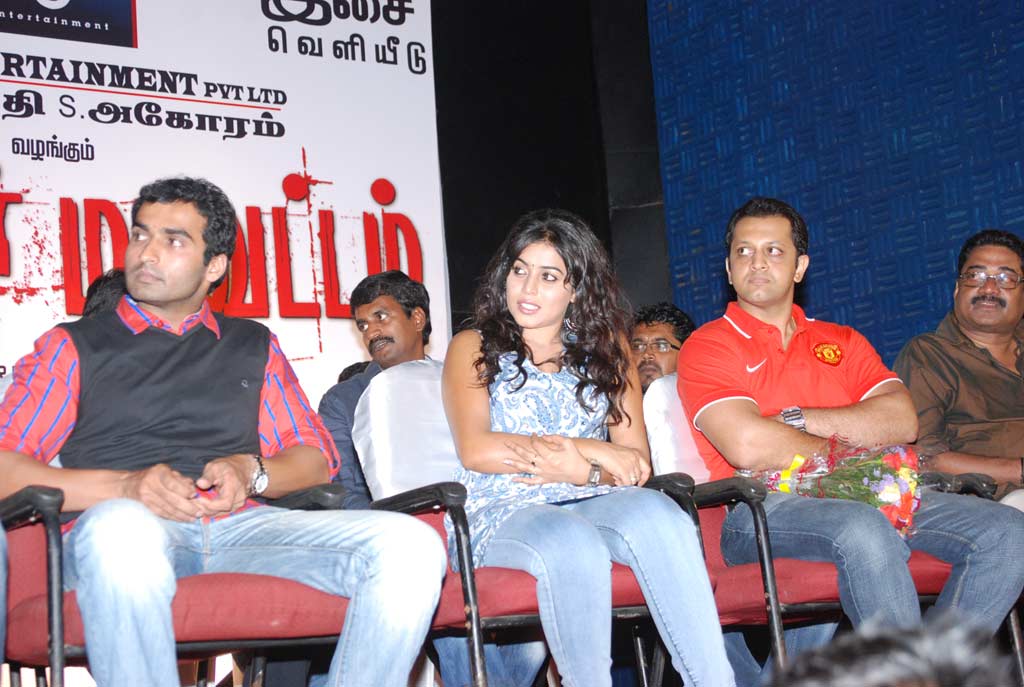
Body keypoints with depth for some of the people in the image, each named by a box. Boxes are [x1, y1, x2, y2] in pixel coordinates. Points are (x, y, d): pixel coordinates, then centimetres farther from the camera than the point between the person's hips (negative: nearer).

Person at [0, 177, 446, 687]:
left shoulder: (254, 347, 26)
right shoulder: (74, 346, 17)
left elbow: (317, 457, 23)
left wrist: (250, 472, 0)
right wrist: (125, 486, -11)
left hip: (242, 525, 3)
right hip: (117, 529, -2)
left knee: (410, 544, -23)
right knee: (122, 526, -42)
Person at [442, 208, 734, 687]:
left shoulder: (606, 347, 19)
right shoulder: (473, 347, 12)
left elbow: (635, 463, 9)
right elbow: (475, 450, -6)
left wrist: (574, 469, -13)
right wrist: (593, 452, -9)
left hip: (590, 504, 3)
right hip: (501, 511, -2)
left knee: (655, 511, -32)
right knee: (572, 543, -37)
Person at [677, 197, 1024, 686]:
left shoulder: (842, 343, 22)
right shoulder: (708, 346, 6)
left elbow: (903, 421, 5)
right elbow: (747, 447, -11)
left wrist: (798, 418, -5)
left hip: (863, 498, 6)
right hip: (759, 510, -5)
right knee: (864, 531, -38)